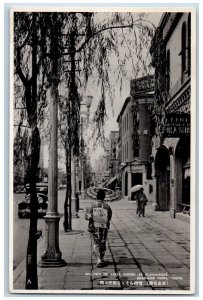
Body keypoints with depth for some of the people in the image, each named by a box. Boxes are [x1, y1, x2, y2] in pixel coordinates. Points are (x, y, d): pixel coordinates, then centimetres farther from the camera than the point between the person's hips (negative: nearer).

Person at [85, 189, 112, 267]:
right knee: (103, 243, 13)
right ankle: (101, 259, 21)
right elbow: (109, 218, 1)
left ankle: (99, 260, 0)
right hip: (104, 227, 1)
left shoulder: (93, 205, -6)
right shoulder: (107, 206, -5)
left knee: (96, 244, 8)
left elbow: (89, 217, -10)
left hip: (95, 227, -1)